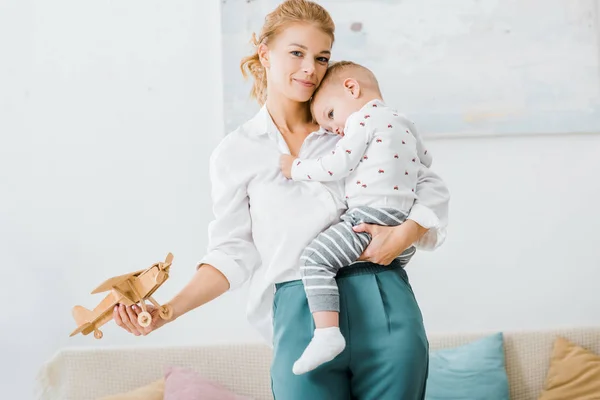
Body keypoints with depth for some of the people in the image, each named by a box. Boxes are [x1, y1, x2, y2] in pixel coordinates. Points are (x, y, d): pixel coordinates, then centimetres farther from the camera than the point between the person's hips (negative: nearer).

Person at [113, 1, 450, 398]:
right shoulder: (235, 153, 8)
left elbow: (432, 187, 12)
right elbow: (233, 252, 6)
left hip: (384, 305, 2)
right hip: (301, 313, -1)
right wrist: (167, 312, -5)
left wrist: (404, 234, -8)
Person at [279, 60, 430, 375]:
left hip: (372, 213, -10)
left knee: (316, 257, -16)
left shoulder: (363, 118, -2)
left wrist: (295, 168, 2)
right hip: (403, 224, 10)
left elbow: (337, 166, -10)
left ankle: (327, 333, -29)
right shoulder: (404, 123, 25)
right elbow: (425, 160, 40)